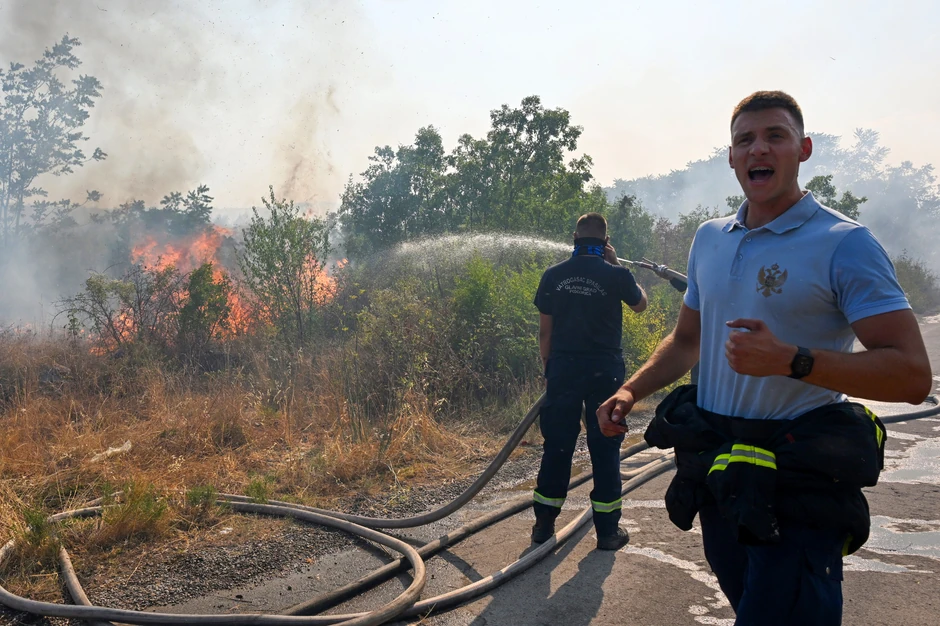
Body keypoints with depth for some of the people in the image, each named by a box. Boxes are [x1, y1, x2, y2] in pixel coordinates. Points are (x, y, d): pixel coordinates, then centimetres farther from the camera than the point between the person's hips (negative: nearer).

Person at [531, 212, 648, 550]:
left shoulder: (553, 276, 0)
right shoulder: (615, 275, -7)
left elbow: (544, 330, 3)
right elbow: (640, 304, 14)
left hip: (563, 370, 2)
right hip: (604, 371, -2)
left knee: (557, 446, 11)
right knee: (605, 449, 7)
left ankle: (544, 523, 19)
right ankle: (608, 530, 14)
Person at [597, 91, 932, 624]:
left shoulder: (844, 243, -12)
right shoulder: (710, 239, 8)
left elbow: (912, 375, -18)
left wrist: (790, 359, -28)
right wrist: (631, 391, 3)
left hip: (798, 481, -6)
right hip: (717, 472, 6)